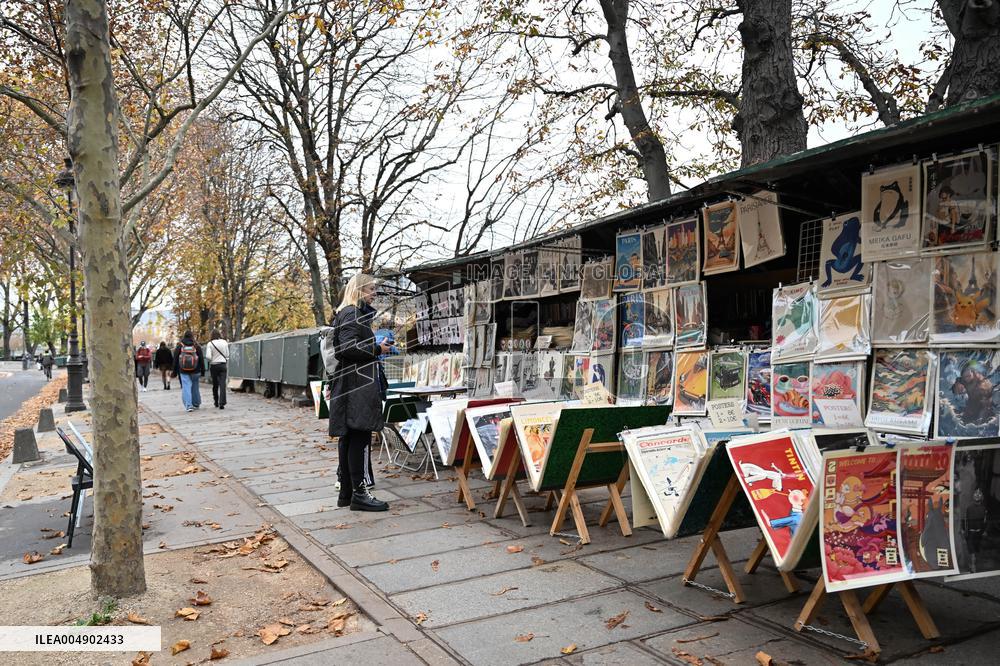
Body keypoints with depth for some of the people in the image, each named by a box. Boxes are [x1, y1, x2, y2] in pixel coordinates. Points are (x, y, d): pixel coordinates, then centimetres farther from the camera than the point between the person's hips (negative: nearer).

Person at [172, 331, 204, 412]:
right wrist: (202, 371, 7)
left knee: (186, 387, -4)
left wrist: (175, 372, 12)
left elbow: (175, 360, 6)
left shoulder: (179, 346, 3)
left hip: (183, 372, -1)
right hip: (195, 371, 1)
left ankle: (189, 405, -16)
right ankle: (196, 404, 23)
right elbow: (201, 359, 2)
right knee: (195, 388, 13)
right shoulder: (197, 346, 2)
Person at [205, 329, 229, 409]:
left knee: (215, 385, 13)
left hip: (214, 366, 0)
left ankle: (216, 402, 23)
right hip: (222, 365, 0)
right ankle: (222, 403, -15)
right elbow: (227, 355, 6)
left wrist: (211, 361, 7)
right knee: (222, 384, -5)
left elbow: (208, 357, -13)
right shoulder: (224, 343, -1)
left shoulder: (210, 344, -7)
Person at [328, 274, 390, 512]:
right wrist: (377, 349, -12)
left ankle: (346, 492, 16)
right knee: (358, 437, -9)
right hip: (357, 386, -11)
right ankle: (359, 493, -6)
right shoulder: (352, 314, -10)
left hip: (352, 384, 11)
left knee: (348, 437, 10)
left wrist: (377, 345, 15)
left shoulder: (356, 313, 21)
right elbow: (348, 347, -22)